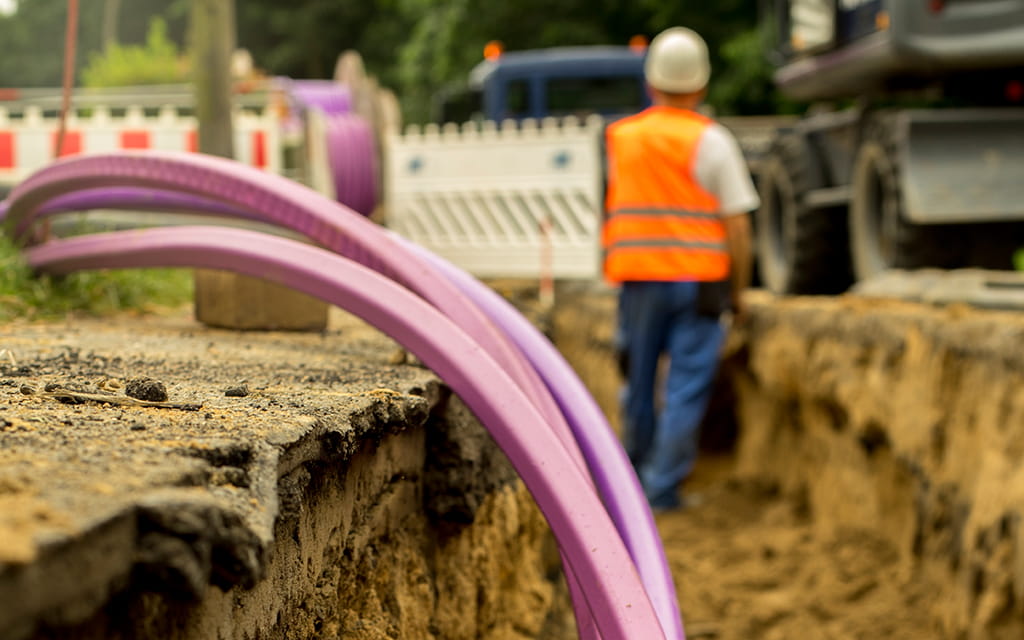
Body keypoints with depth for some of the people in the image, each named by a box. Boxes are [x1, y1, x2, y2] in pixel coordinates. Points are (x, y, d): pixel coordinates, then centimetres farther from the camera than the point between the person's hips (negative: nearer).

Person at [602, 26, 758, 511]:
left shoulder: (620, 137, 6)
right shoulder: (713, 141, -5)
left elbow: (613, 210, 12)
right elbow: (737, 224, -6)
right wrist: (738, 291, 3)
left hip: (637, 277, 3)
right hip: (700, 281, -3)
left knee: (639, 381, 15)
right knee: (686, 388, 1)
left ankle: (635, 478, 27)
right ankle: (663, 487, -1)